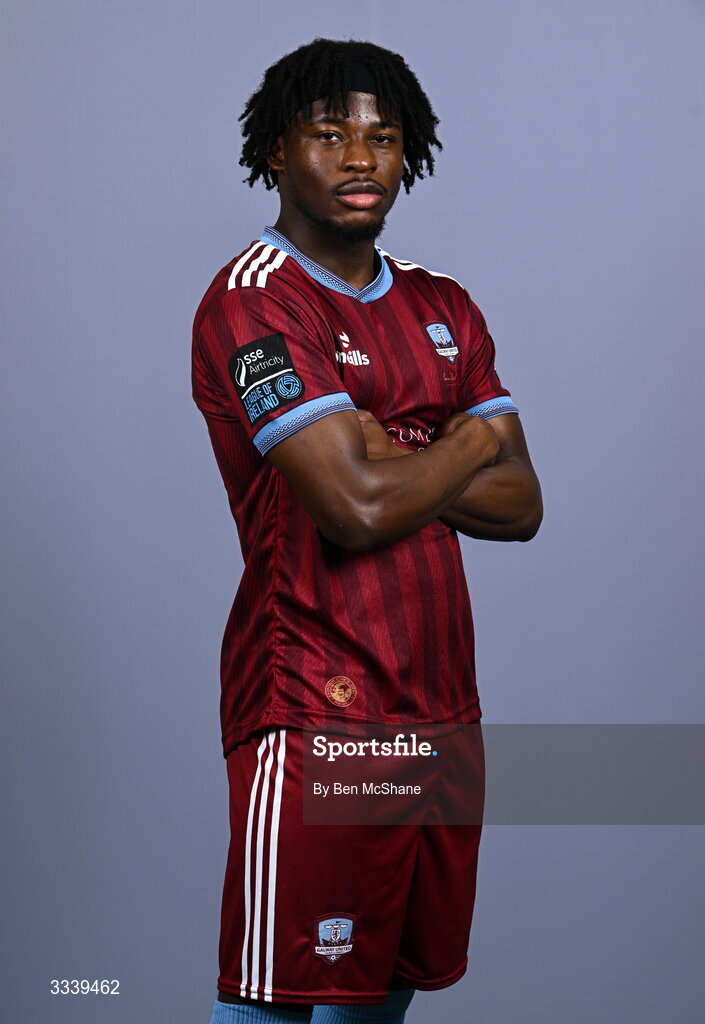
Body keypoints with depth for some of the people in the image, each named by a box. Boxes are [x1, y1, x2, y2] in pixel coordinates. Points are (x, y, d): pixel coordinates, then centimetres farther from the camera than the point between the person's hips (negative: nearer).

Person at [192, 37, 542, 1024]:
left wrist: (386, 462, -8)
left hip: (440, 702, 7)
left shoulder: (443, 307, 15)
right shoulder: (252, 302, -10)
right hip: (316, 710, -7)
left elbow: (521, 505, 7)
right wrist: (471, 443, -2)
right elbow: (356, 507, -20)